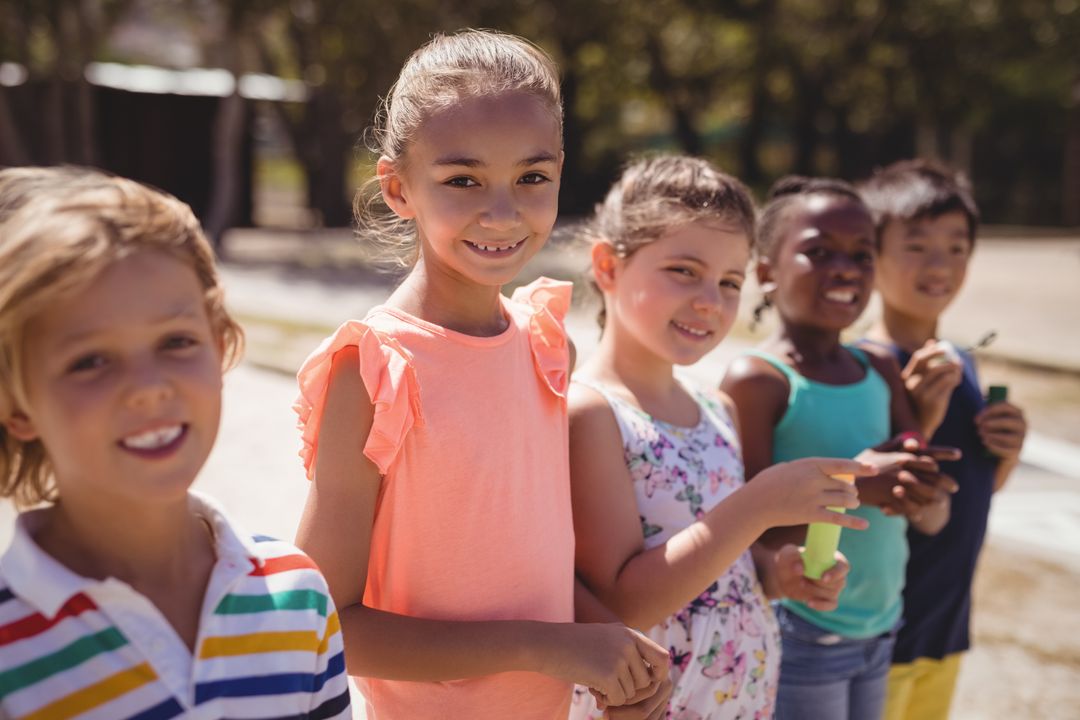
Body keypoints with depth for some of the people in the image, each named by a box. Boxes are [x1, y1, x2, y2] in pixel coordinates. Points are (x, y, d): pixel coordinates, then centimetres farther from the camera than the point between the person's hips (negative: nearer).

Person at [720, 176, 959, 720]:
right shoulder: (756, 380, -14)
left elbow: (936, 518, 5)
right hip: (800, 638, -6)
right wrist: (850, 486, -27)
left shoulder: (882, 375, 5)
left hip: (879, 629, 6)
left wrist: (920, 497, -18)